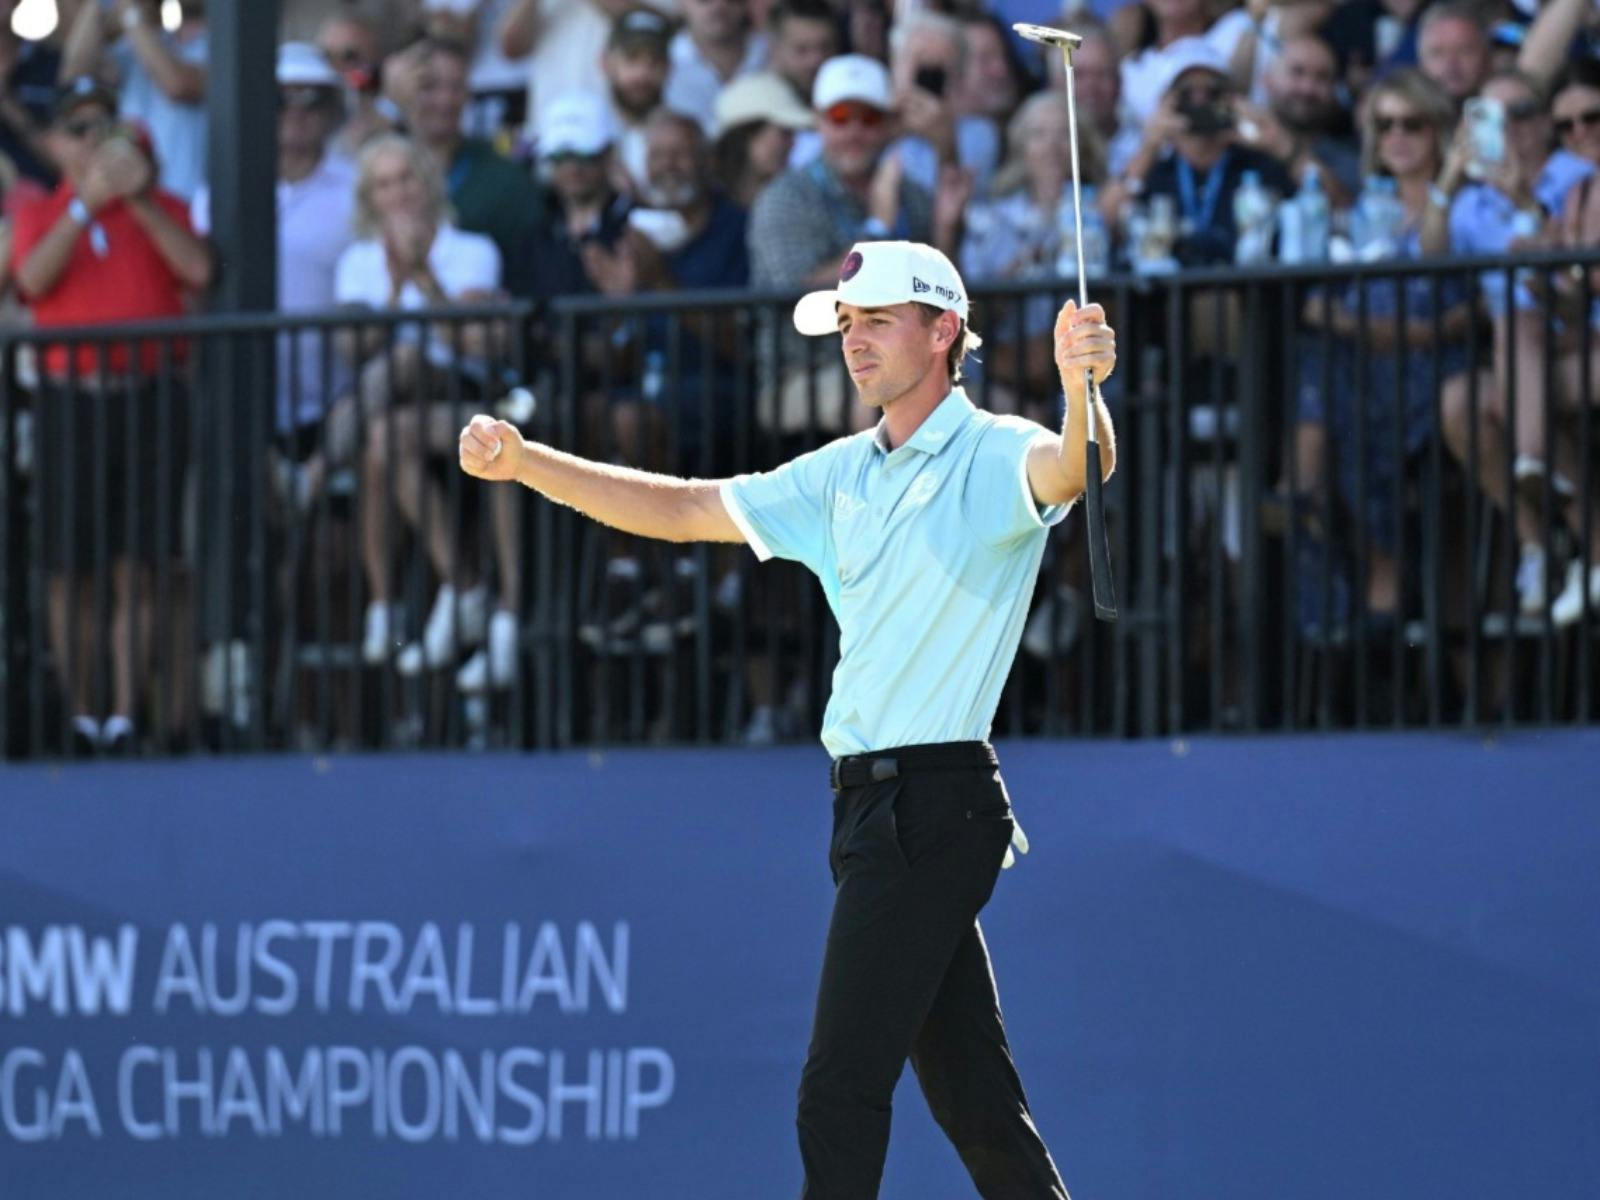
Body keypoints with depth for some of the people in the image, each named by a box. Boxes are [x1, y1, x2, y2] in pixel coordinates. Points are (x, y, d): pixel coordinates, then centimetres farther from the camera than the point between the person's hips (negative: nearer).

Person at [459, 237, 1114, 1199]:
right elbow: (687, 510, 18)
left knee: (842, 1091, -10)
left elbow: (1077, 468, -28)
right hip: (874, 799, 8)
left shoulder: (997, 455, -7)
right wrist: (526, 462, 9)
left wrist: (1082, 387, -51)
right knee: (971, 1095, 8)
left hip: (935, 806, -8)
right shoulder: (844, 478, 17)